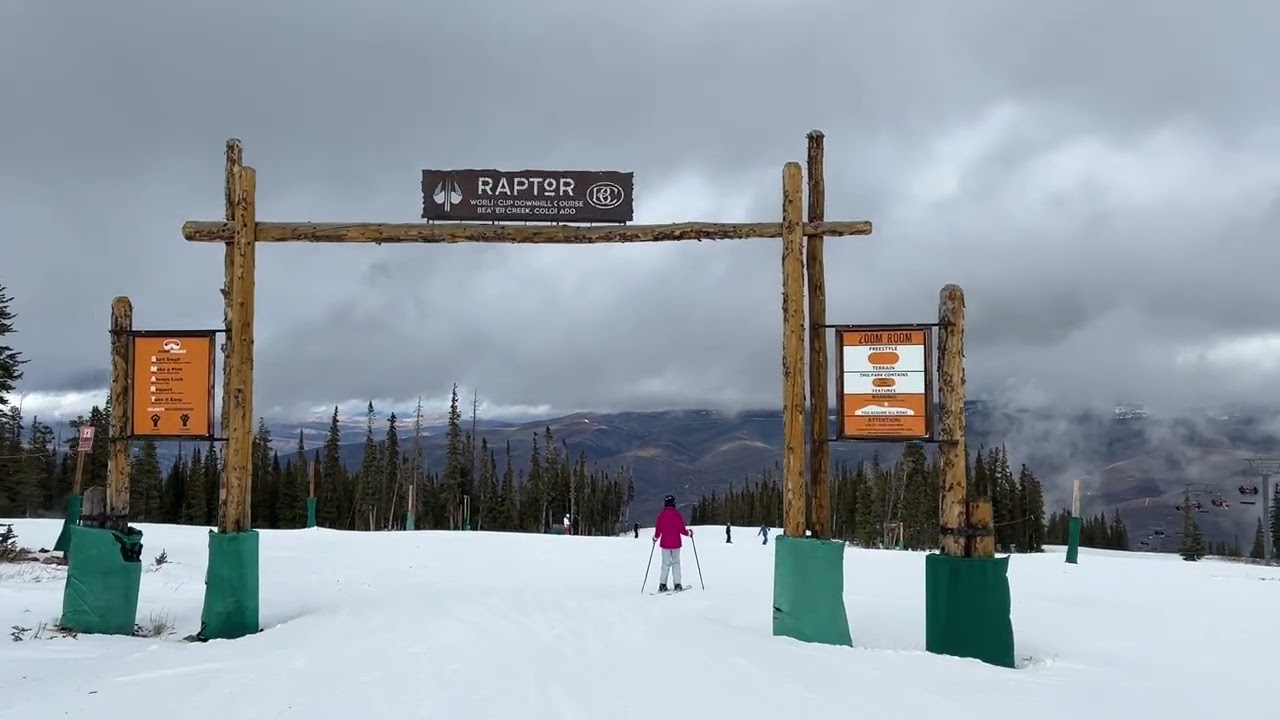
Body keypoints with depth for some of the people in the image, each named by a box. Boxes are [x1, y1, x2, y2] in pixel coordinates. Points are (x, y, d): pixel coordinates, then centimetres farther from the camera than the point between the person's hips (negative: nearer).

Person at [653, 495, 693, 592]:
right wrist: (689, 533, 12)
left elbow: (658, 529, -2)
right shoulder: (677, 514, -8)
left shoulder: (661, 515, -3)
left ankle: (662, 584, 2)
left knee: (665, 563, 9)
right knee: (676, 563, 8)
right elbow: (682, 529, -8)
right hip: (676, 543, -1)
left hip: (664, 544, 1)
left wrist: (655, 537, 18)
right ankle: (677, 584, 3)